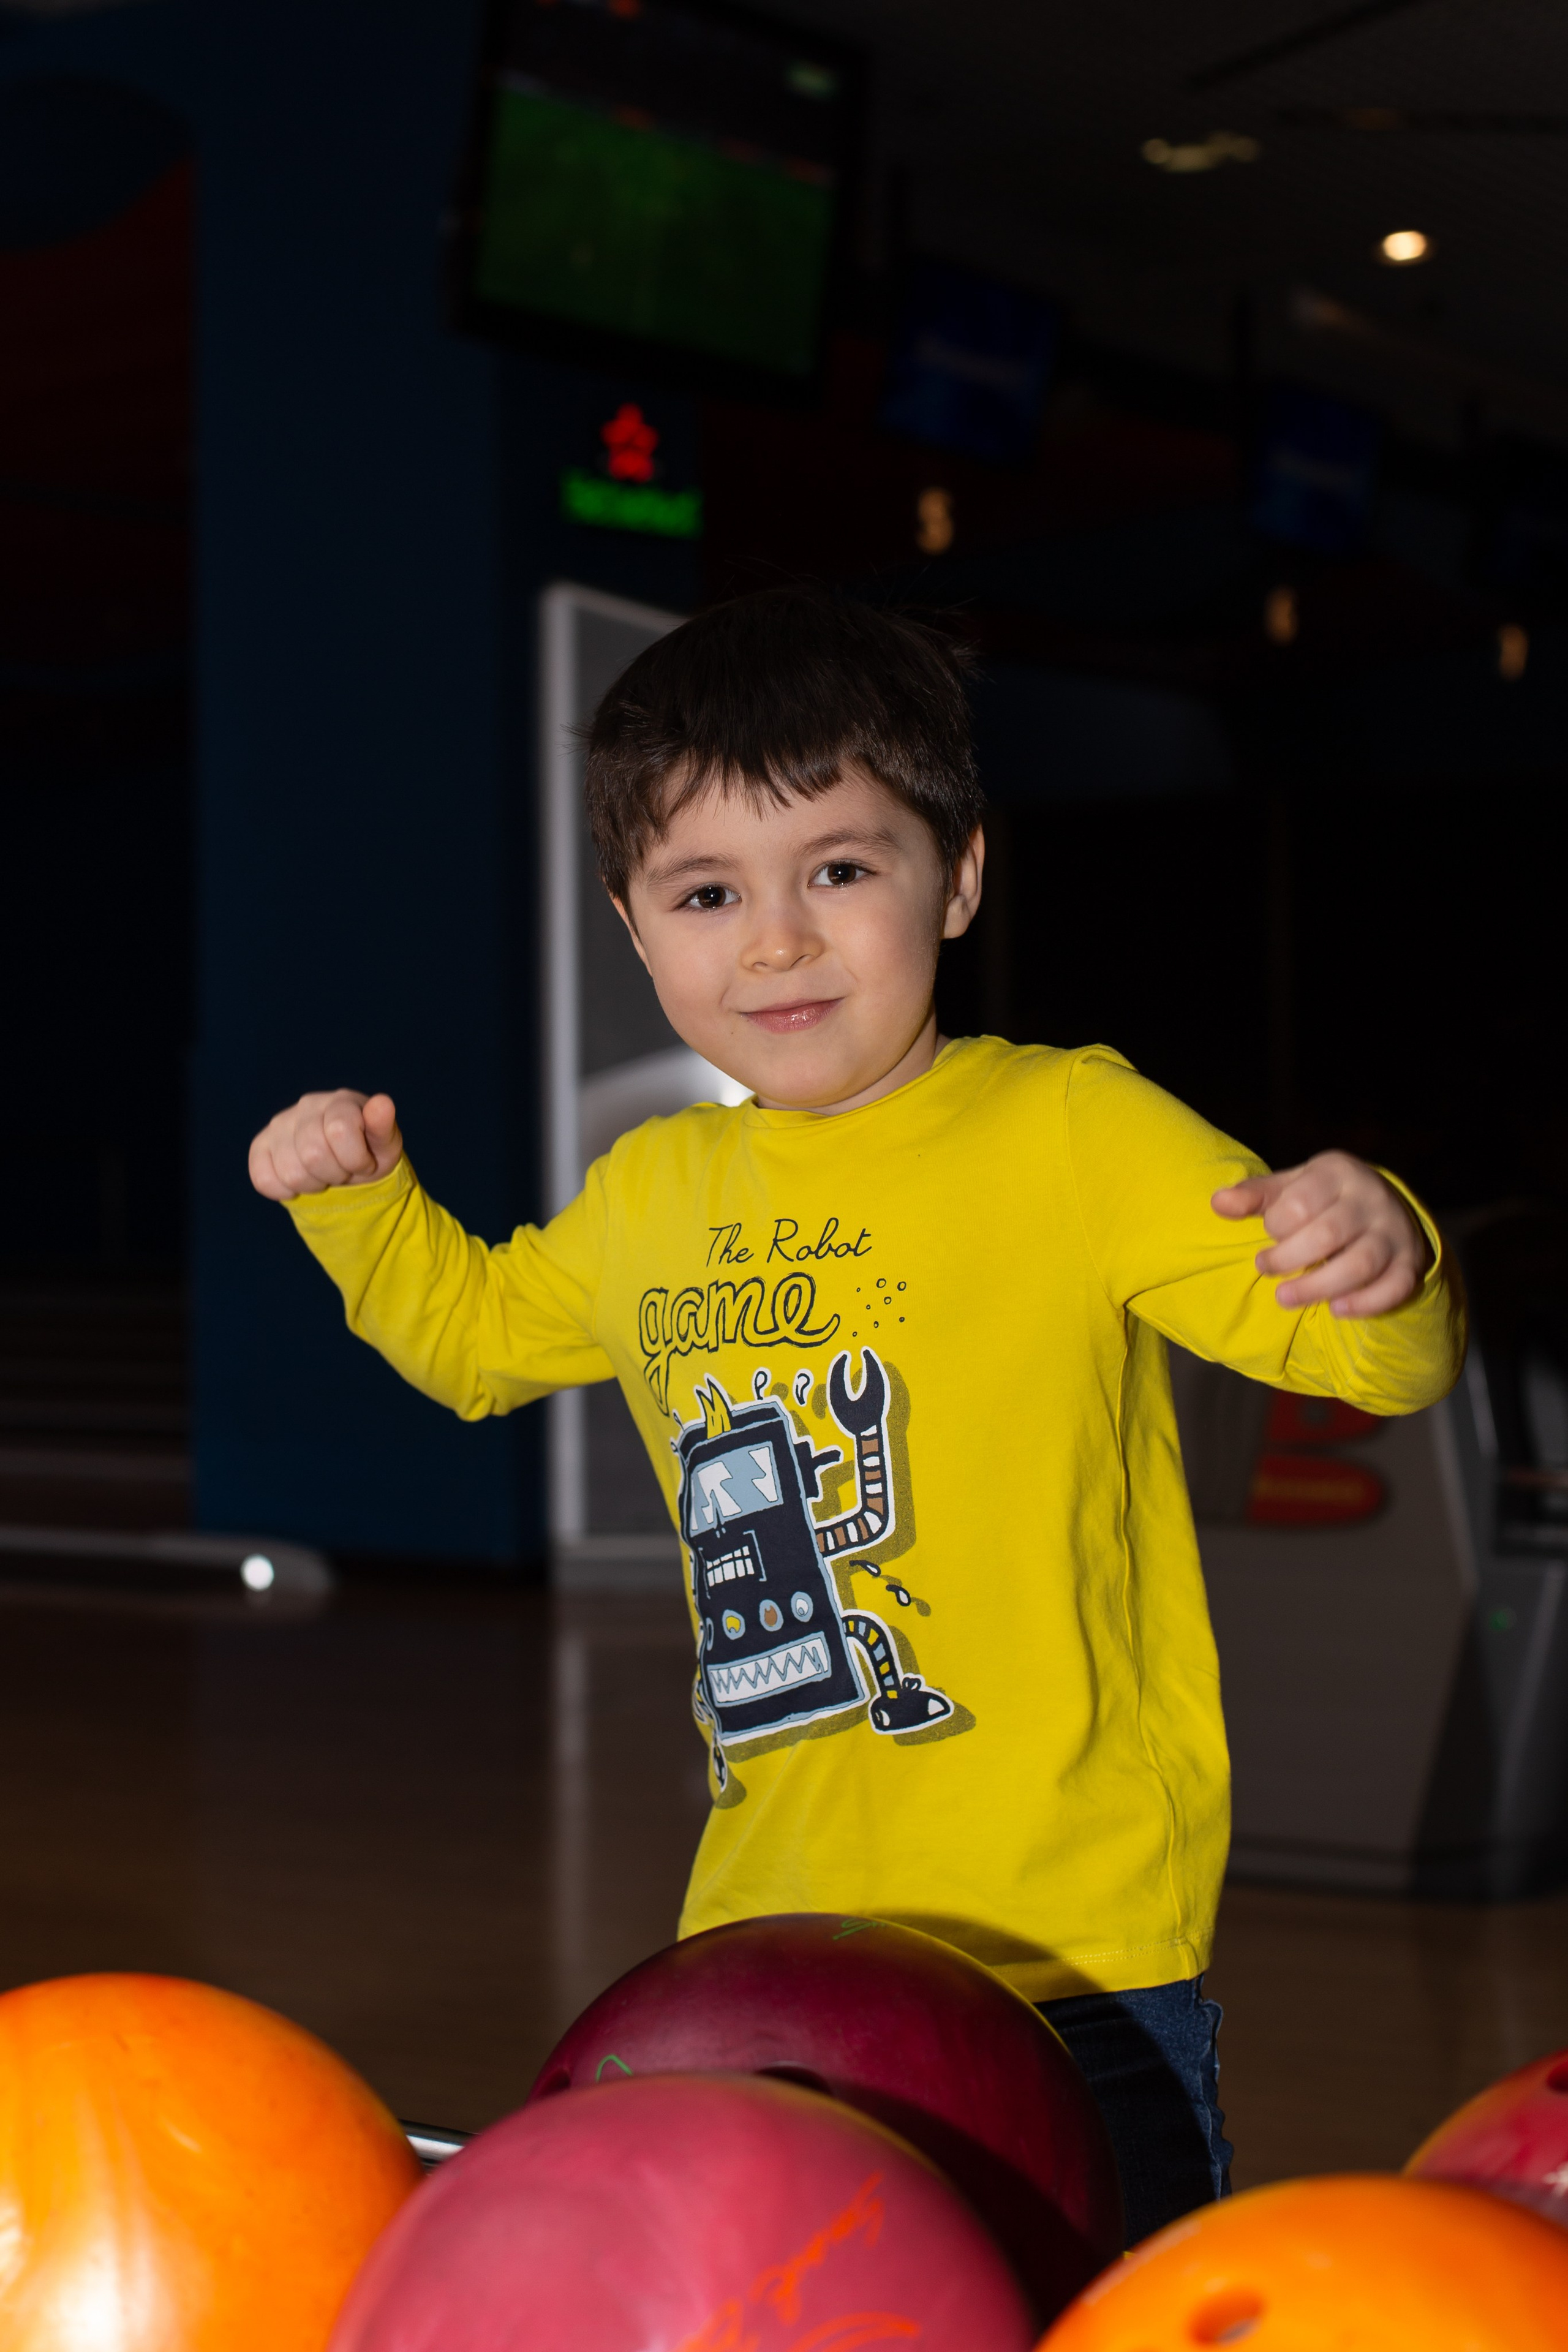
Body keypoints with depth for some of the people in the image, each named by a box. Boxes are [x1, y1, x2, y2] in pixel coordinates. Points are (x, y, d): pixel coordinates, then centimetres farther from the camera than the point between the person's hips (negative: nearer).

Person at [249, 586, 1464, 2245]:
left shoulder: (1075, 1133, -9)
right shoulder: (651, 1195, 9)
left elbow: (1377, 1357, -13)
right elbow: (478, 1331, 30)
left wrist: (1381, 1265, -35)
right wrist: (361, 1200, 13)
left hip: (1070, 1947, -5)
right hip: (764, 1947, 6)